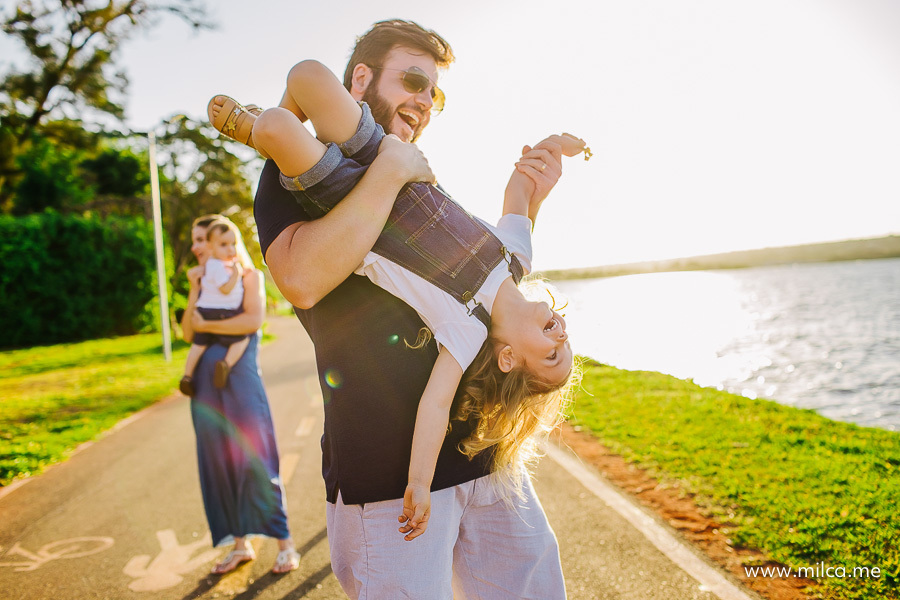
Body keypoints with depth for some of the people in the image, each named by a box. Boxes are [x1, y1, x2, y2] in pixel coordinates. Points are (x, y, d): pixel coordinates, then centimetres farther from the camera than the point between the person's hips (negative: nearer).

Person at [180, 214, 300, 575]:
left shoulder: (248, 276, 1)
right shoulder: (204, 283, 17)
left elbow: (253, 319, -16)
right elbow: (188, 333, 7)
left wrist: (206, 325, -8)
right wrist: (194, 289, 0)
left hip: (239, 379, -6)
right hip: (205, 381, 6)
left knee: (254, 461, -5)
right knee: (218, 463, 8)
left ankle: (285, 544, 5)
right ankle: (240, 545, 19)